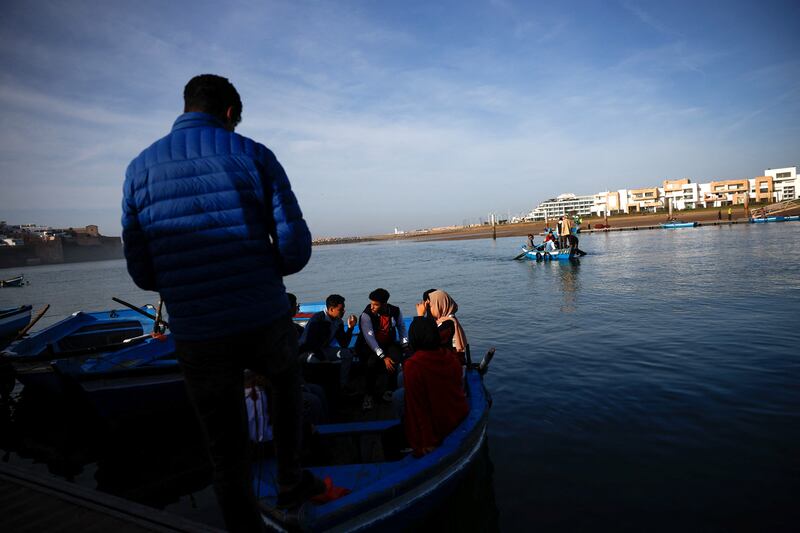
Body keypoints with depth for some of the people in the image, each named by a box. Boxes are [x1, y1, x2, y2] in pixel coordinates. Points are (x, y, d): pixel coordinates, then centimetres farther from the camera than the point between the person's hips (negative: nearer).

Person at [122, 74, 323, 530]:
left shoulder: (140, 169, 6)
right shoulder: (254, 156, -1)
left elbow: (142, 274, 5)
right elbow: (296, 249, -8)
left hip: (197, 338, 2)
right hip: (267, 324, -1)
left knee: (228, 456, 17)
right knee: (287, 382, 33)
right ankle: (292, 482, 38)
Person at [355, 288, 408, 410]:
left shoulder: (395, 311, -6)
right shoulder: (366, 315, -17)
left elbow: (402, 328, 9)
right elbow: (370, 338, -22)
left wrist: (405, 345, -5)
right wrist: (383, 357, -29)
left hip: (389, 344, 3)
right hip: (368, 347, -3)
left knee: (400, 357, -28)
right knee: (372, 361, -35)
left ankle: (391, 390, -8)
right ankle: (368, 395, -15)